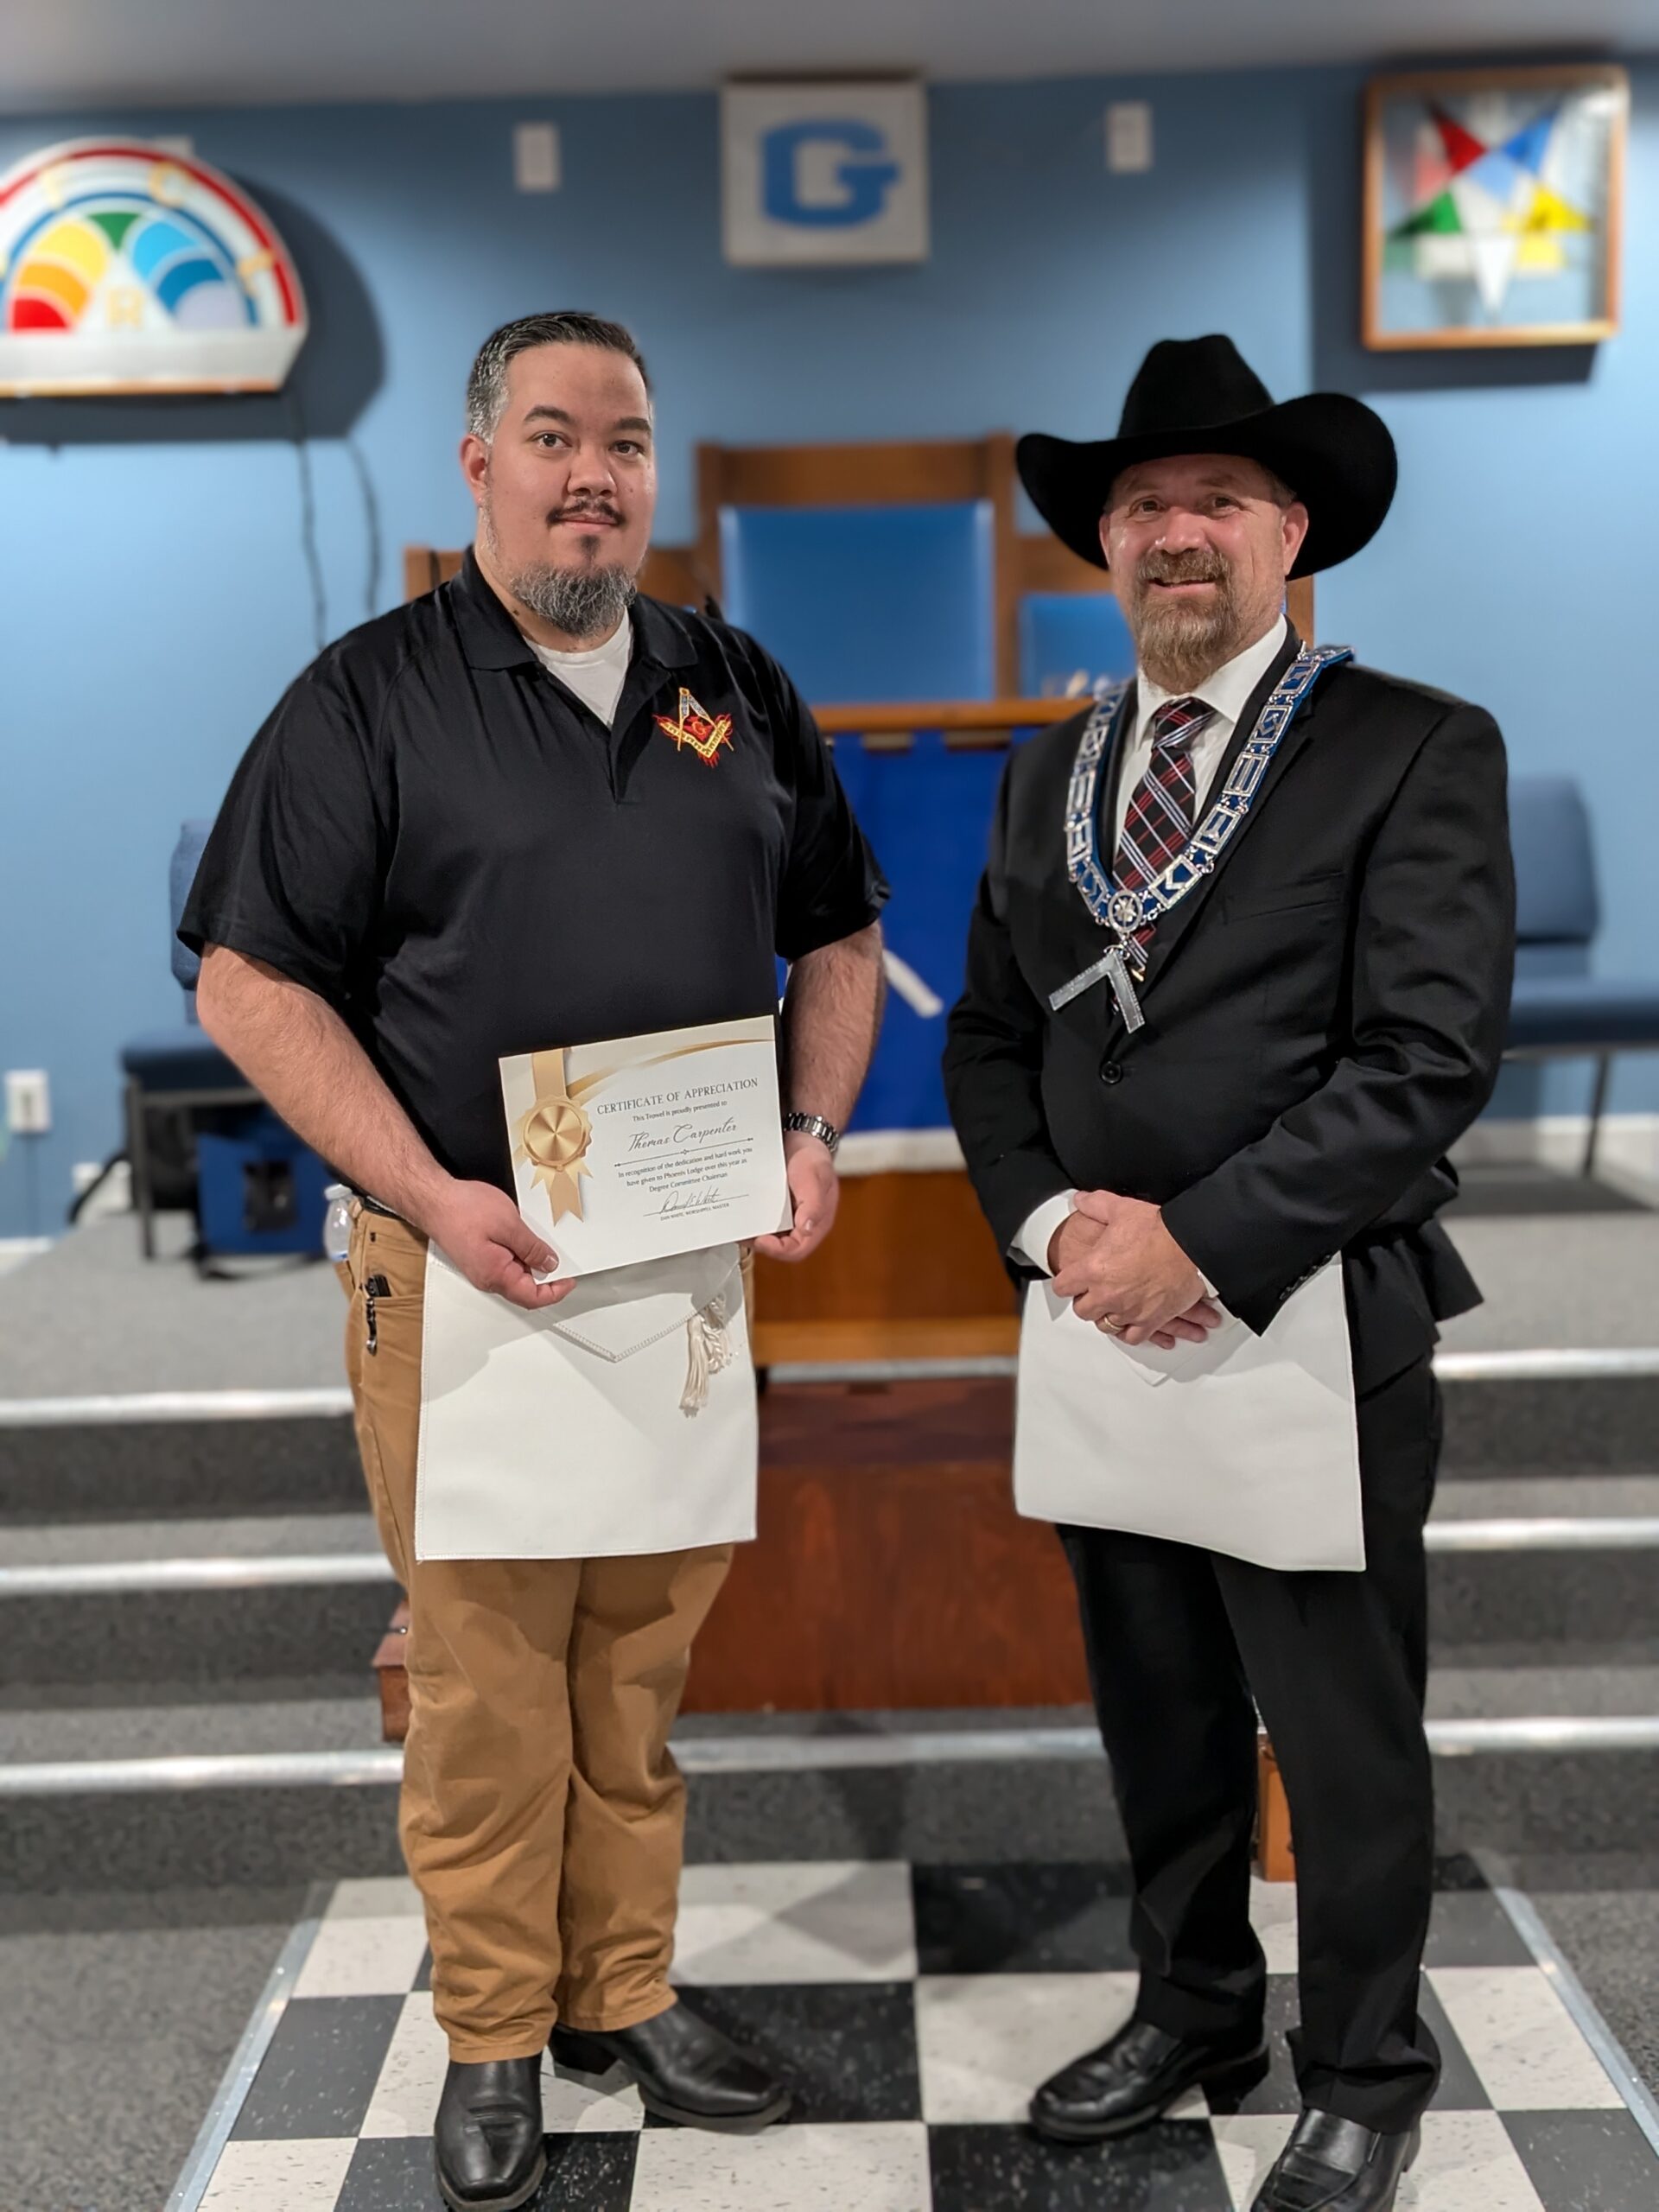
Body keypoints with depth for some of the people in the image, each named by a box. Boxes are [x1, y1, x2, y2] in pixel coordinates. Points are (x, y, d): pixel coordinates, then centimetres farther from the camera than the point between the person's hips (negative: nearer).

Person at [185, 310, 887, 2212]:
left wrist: (815, 1129, 0)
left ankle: (623, 1991, 29)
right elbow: (253, 986, -6)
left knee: (648, 1648, 12)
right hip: (466, 1259, -3)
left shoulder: (738, 693, 10)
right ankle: (492, 2035, 21)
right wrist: (433, 1197, -16)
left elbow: (837, 938, 17)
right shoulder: (370, 699, -3)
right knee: (484, 1662, 3)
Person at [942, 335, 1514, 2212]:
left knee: (1343, 1741, 9)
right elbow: (990, 1039, 12)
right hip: (1101, 1332, 6)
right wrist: (1051, 1217, -6)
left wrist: (1202, 1240, -19)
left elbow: (1427, 1059, -16)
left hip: (1312, 1332, -5)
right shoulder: (1046, 775, 11)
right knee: (1157, 1719, 19)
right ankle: (1192, 2017, 40)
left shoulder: (1416, 753, -7)